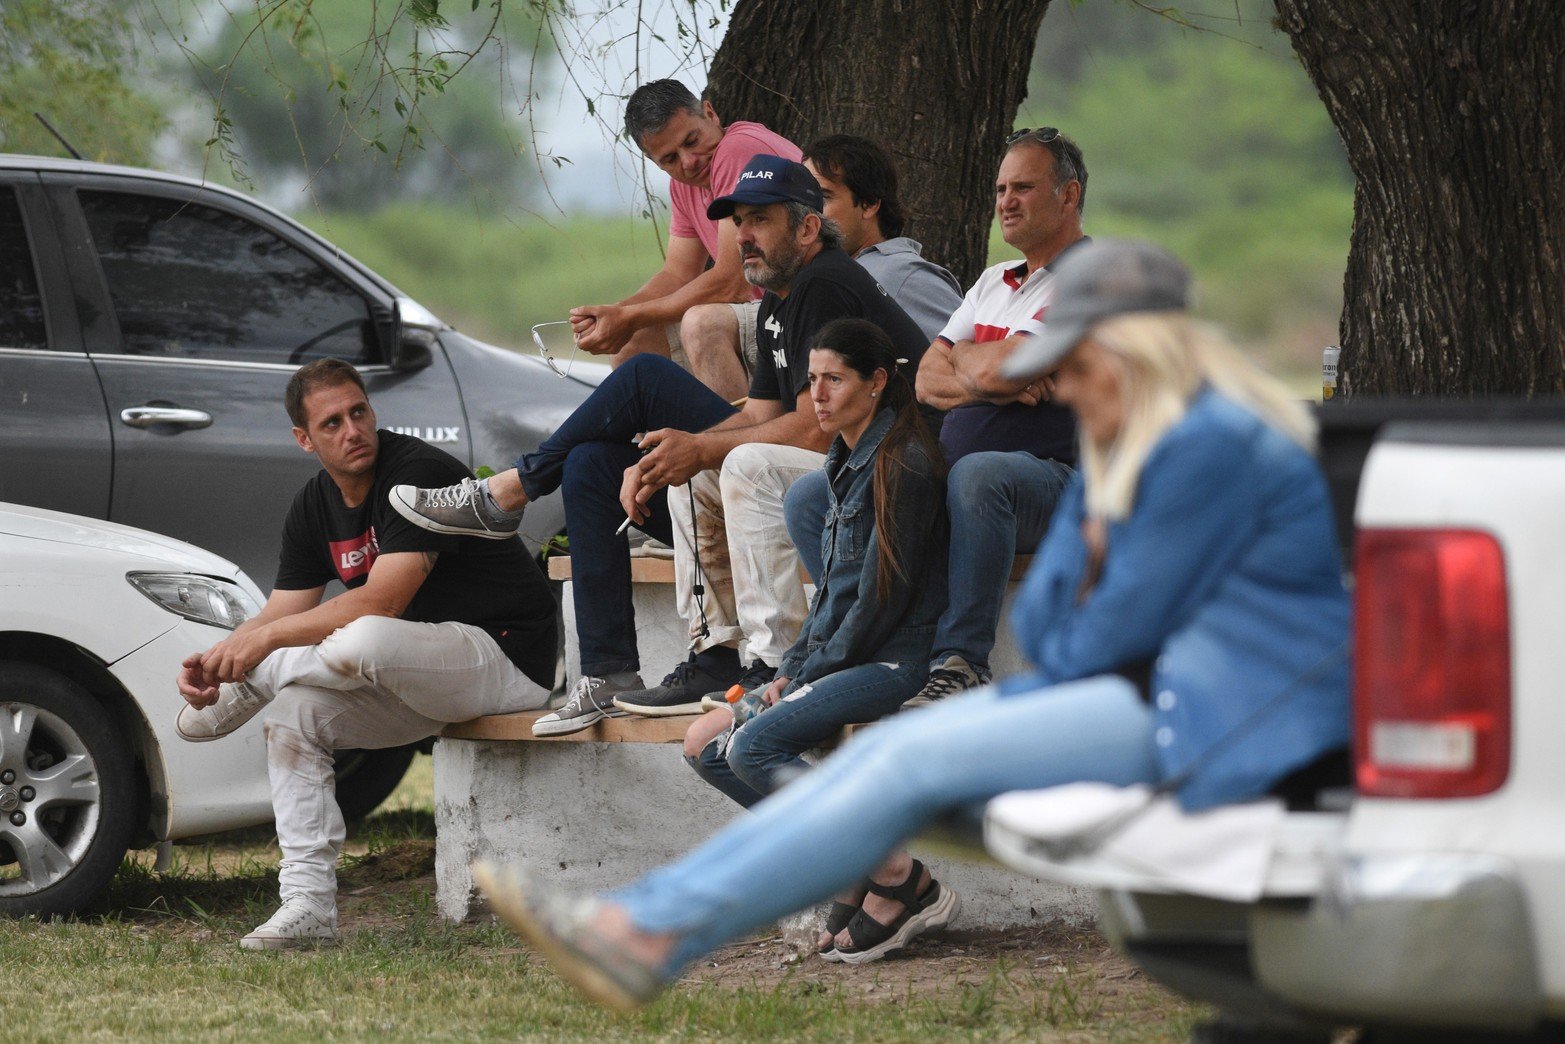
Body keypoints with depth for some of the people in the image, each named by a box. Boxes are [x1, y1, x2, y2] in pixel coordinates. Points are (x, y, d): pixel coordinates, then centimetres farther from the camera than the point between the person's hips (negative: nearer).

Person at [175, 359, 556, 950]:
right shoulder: (315, 507, 8)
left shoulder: (421, 473, -19)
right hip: (425, 675, 9)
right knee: (296, 710, -9)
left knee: (365, 641, -36)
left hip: (504, 657, -9)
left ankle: (246, 688, -8)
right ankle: (307, 907, -10)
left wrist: (265, 640, -29)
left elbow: (380, 602, -27)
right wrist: (214, 661, -16)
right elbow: (280, 616, 5)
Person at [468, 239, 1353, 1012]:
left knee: (920, 764, -18)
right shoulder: (1117, 460, 19)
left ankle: (658, 933, -22)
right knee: (886, 751, -2)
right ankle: (647, 913, -12)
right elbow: (1042, 627, 15)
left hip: (1214, 717, -10)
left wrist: (1065, 649, 6)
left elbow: (1126, 626, -14)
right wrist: (1083, 563, -6)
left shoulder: (1213, 446, -15)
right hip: (1151, 687, 10)